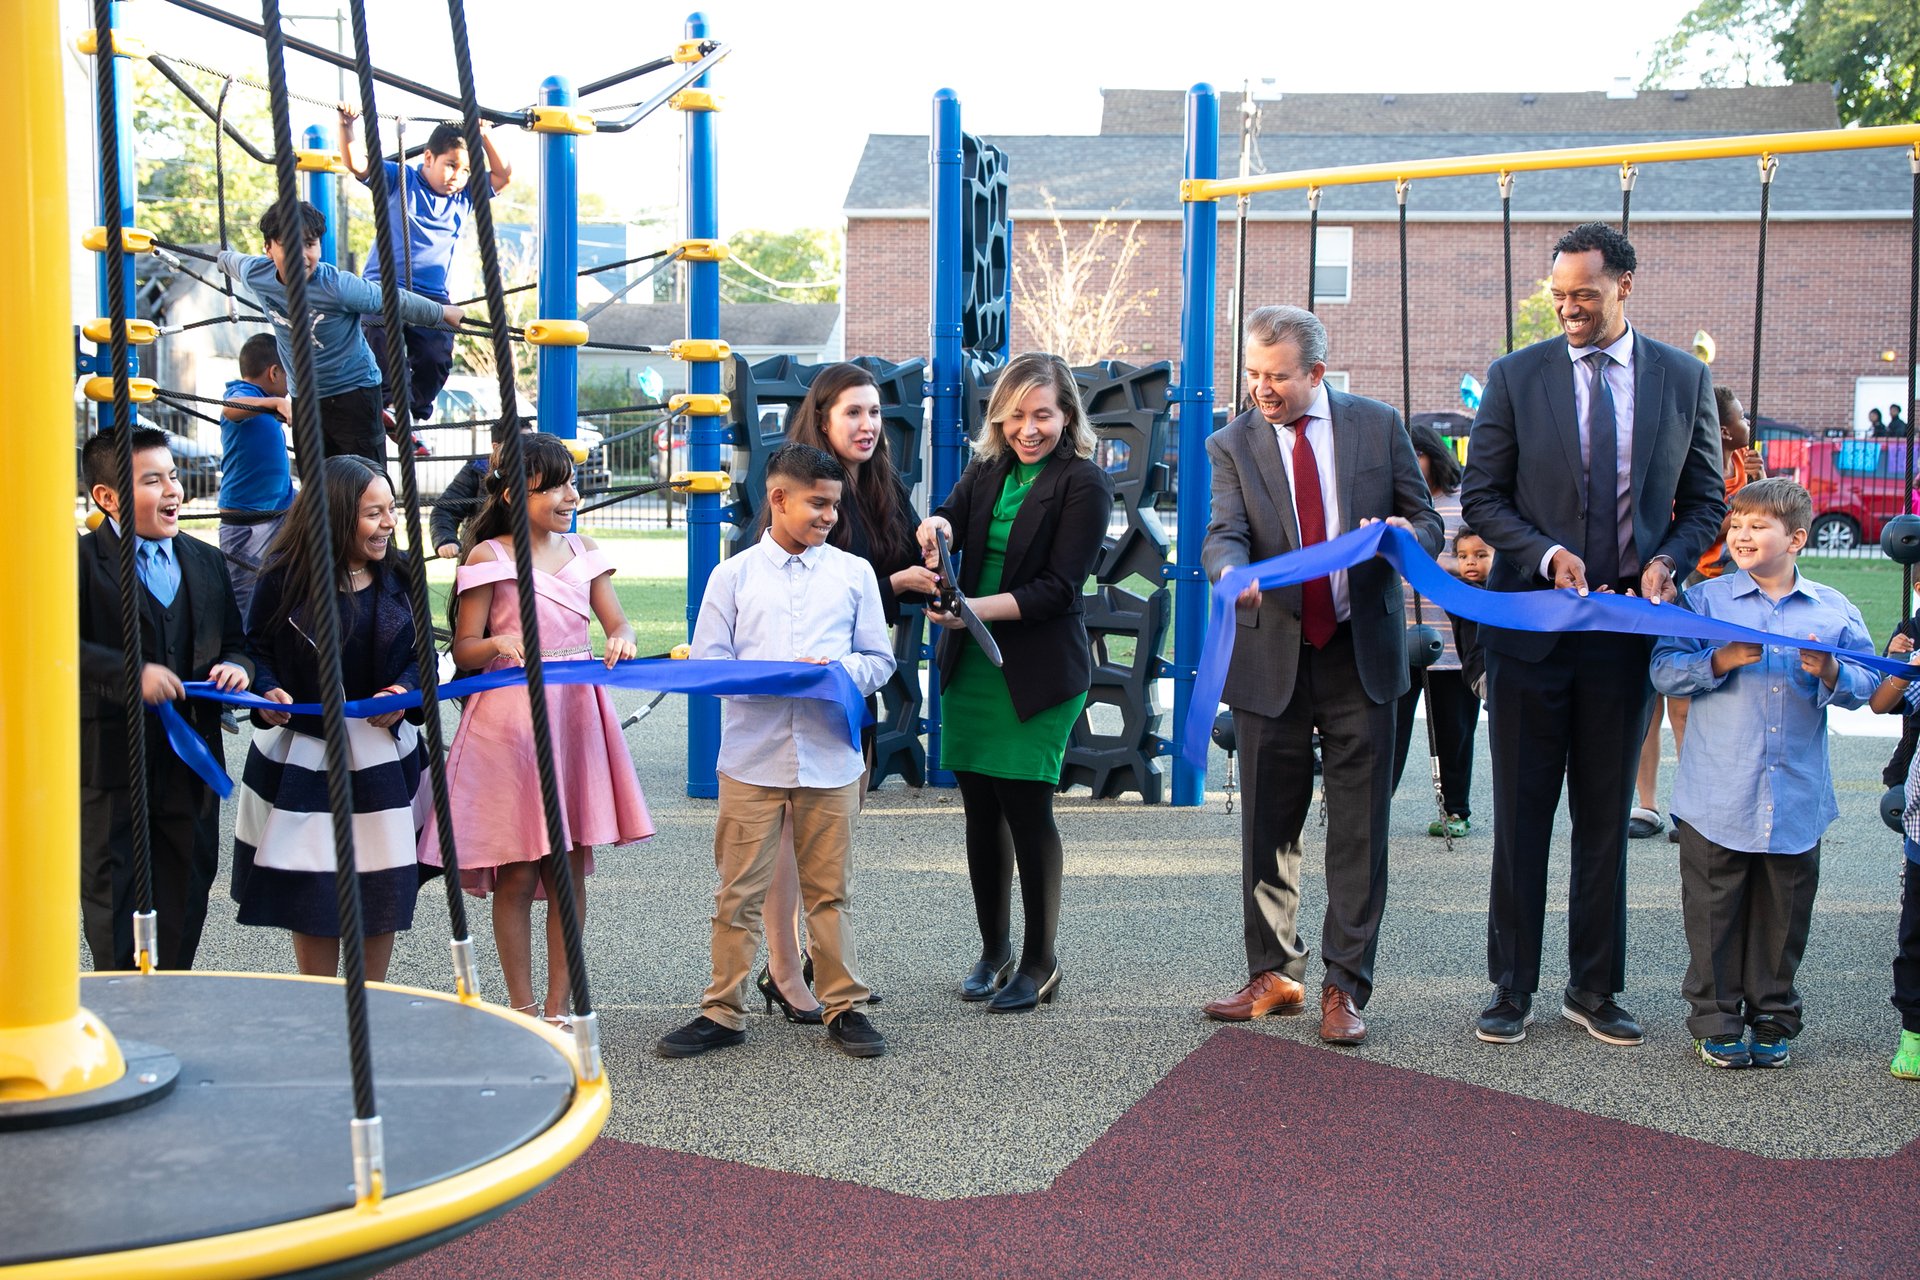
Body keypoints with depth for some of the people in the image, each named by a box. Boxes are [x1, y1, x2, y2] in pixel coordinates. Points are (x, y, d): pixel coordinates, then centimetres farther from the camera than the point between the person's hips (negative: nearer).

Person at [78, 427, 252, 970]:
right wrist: (131, 674, -27)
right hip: (110, 764, -5)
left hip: (191, 764, 6)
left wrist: (236, 666, -5)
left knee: (186, 894, 13)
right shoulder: (81, 561, -8)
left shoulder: (206, 563, 12)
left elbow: (235, 642, 18)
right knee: (111, 895, 4)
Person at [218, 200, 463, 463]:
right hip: (303, 396, 5)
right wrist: (223, 256, 35)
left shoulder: (337, 286, -26)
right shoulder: (254, 275, -12)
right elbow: (233, 261, 13)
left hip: (353, 390, -5)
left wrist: (443, 312, -5)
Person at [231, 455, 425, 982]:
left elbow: (419, 655, 6)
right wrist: (268, 692, -21)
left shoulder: (398, 577, 0)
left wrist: (403, 691, -14)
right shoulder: (285, 578, -10)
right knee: (312, 895, 4)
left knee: (384, 890, 6)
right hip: (303, 756, -3)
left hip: (383, 755, 3)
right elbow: (257, 648, -2)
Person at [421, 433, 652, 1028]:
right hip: (510, 724, -4)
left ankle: (558, 1007, 16)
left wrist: (621, 642, -13)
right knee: (517, 876, 0)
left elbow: (619, 626, 9)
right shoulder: (488, 557, -2)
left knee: (571, 871, 5)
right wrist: (500, 644, -23)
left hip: (575, 718, 4)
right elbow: (463, 650, -2)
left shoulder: (583, 550, 11)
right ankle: (522, 1008, 13)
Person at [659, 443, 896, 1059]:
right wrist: (772, 676, -14)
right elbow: (706, 662, 1)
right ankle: (722, 1012, 14)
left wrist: (840, 670, -11)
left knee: (830, 891, 8)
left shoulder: (854, 574, 8)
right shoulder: (733, 575, 5)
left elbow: (879, 659, 10)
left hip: (830, 759, 1)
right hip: (751, 759, -1)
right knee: (739, 891, 4)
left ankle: (844, 1007, 19)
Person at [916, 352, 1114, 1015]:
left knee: (1026, 808, -3)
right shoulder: (987, 470, 11)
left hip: (1038, 672, -5)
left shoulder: (1085, 484, -7)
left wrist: (975, 609, -22)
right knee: (981, 811, 10)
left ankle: (1040, 962, 12)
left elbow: (1058, 588, -13)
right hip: (970, 666, 5)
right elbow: (947, 520, -2)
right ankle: (993, 951, 24)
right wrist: (936, 525, -26)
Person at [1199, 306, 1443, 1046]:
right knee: (1268, 825, 8)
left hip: (1360, 654, 0)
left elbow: (1428, 522, 7)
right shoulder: (1233, 445, 1)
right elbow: (1223, 534, -13)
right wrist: (1233, 572, -36)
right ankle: (1274, 975, 22)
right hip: (1272, 657, 1)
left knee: (1359, 829, 1)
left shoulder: (1378, 427, 3)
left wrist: (1406, 532, -17)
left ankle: (1345, 986, 10)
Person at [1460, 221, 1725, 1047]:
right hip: (1531, 623, -1)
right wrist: (1547, 554, -14)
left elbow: (1704, 500, 10)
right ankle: (1511, 987, 15)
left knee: (1606, 817, 10)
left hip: (1628, 626, 1)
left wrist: (1668, 560, -9)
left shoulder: (1683, 380, 5)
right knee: (1521, 815, 4)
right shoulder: (1516, 376, 0)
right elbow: (1482, 498, 1)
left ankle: (1594, 990, 21)